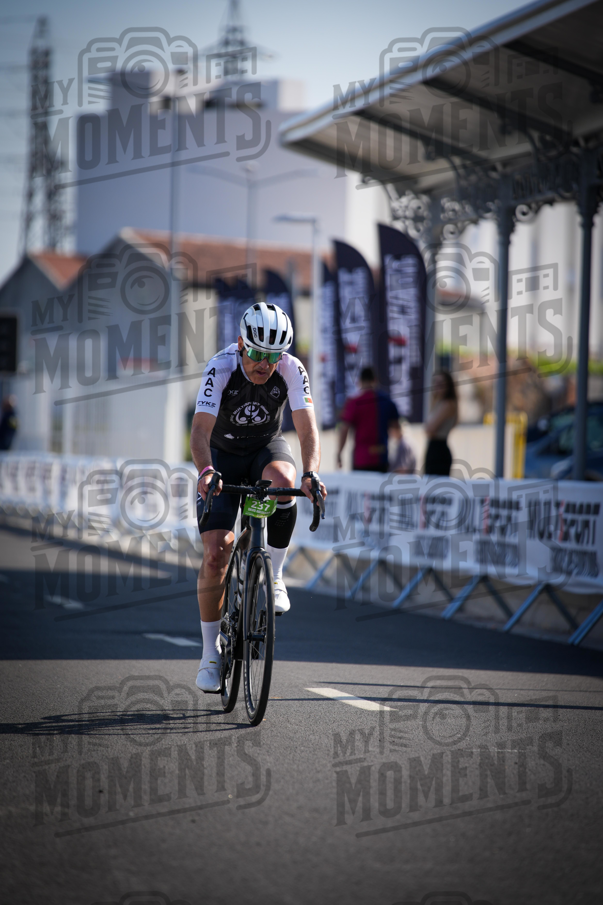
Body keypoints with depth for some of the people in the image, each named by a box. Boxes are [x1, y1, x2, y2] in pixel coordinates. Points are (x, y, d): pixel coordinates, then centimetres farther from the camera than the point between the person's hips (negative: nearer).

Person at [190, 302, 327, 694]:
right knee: (216, 553, -12)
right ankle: (210, 653, 3)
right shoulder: (221, 368, -27)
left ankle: (273, 576, -16)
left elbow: (308, 429, -28)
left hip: (267, 448, 1)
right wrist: (205, 471, -54)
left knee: (282, 481, -37)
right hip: (223, 454, -1)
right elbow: (201, 430, -35)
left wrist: (311, 473, -47)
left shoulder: (291, 369, -22)